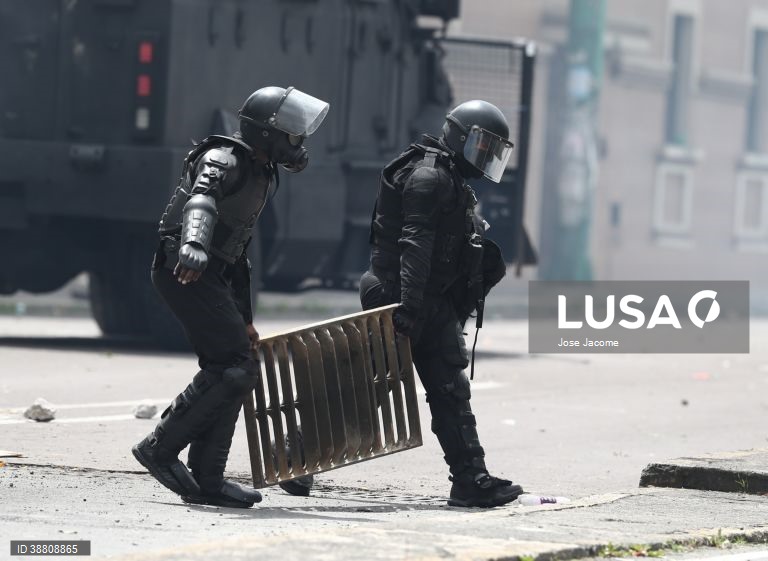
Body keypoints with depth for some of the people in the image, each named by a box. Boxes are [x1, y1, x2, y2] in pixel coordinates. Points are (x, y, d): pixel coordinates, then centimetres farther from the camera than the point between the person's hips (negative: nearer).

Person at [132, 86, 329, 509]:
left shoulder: (259, 173, 22)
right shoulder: (223, 160, -10)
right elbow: (201, 200, -33)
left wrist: (244, 319, 31)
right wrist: (193, 244, -54)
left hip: (210, 274, 10)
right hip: (186, 269, -10)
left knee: (224, 372, 8)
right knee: (237, 368, -15)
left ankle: (206, 479, 9)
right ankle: (161, 446, -12)